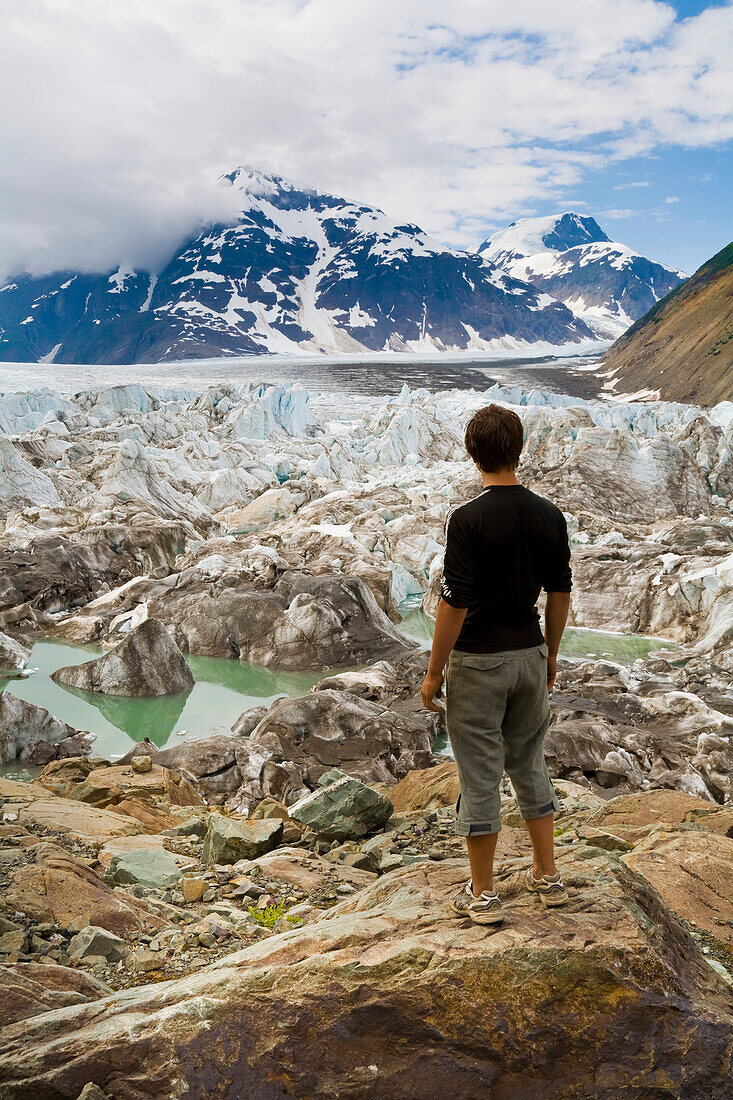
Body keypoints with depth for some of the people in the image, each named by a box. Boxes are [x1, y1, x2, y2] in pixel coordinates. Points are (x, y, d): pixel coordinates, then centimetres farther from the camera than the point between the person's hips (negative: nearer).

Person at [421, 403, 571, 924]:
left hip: (478, 661, -5)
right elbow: (560, 592, 6)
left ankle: (483, 894, 16)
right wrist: (550, 654, 19)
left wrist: (434, 672, -9)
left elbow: (456, 602, -18)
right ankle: (548, 875, 29)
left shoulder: (469, 519, -18)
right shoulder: (550, 515, 0)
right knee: (530, 765, 20)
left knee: (480, 775, 5)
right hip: (530, 654, 6)